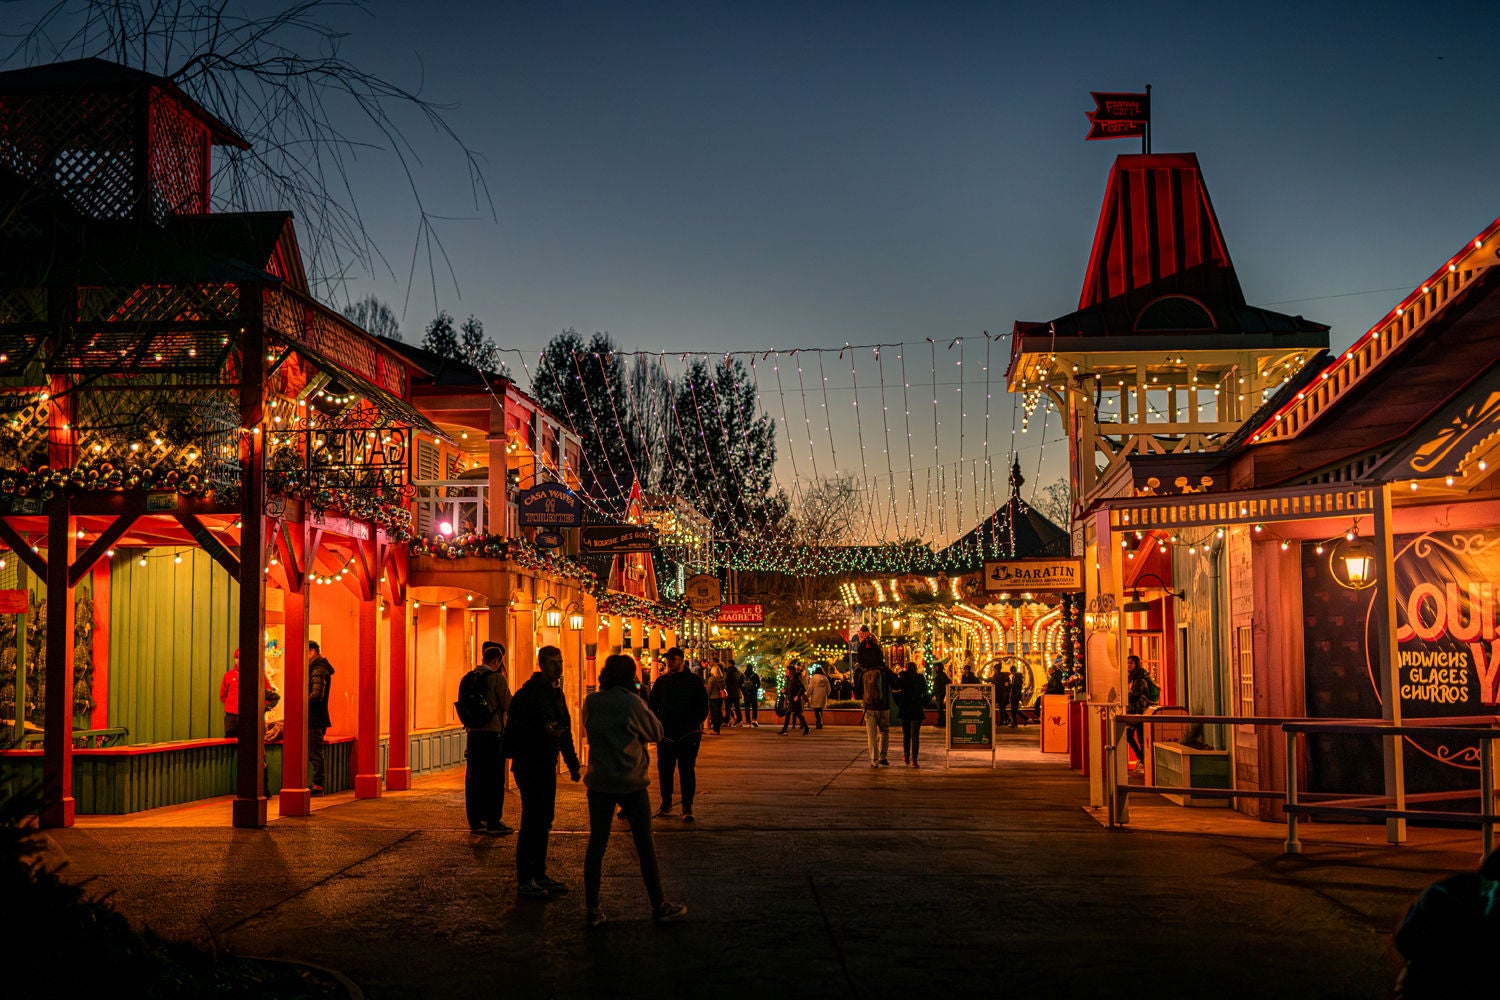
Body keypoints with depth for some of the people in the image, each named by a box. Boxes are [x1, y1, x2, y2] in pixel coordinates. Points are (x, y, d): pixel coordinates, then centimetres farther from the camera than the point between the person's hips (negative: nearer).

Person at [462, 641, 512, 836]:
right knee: (494, 781, 0)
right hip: (492, 734, -6)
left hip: (473, 734, 6)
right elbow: (508, 706, -7)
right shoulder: (496, 678, -10)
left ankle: (475, 823, 13)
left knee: (474, 779, 9)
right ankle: (493, 823, 1)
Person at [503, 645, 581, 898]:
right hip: (529, 765, -9)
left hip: (547, 764, 9)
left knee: (543, 821, 13)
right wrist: (543, 731, -30)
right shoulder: (529, 693, -14)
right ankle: (524, 881, -2)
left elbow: (564, 731, 21)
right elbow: (515, 728, -20)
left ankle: (540, 875, 22)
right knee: (531, 822, -7)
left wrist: (572, 763, 18)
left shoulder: (556, 693, 14)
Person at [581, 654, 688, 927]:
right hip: (631, 783, -4)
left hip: (598, 782, 4)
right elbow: (656, 733, -2)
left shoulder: (591, 702, 0)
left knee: (596, 843, 7)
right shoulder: (631, 702, -14)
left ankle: (592, 909, 7)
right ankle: (659, 906, 14)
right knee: (645, 845, 6)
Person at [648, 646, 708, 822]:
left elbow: (703, 707, 2)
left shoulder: (694, 681, 1)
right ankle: (666, 804, 21)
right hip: (666, 735, 3)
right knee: (664, 770, 8)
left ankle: (687, 807, 2)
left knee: (687, 770, -2)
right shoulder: (661, 681, 10)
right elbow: (653, 706, 15)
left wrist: (695, 725, -9)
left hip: (688, 735, -3)